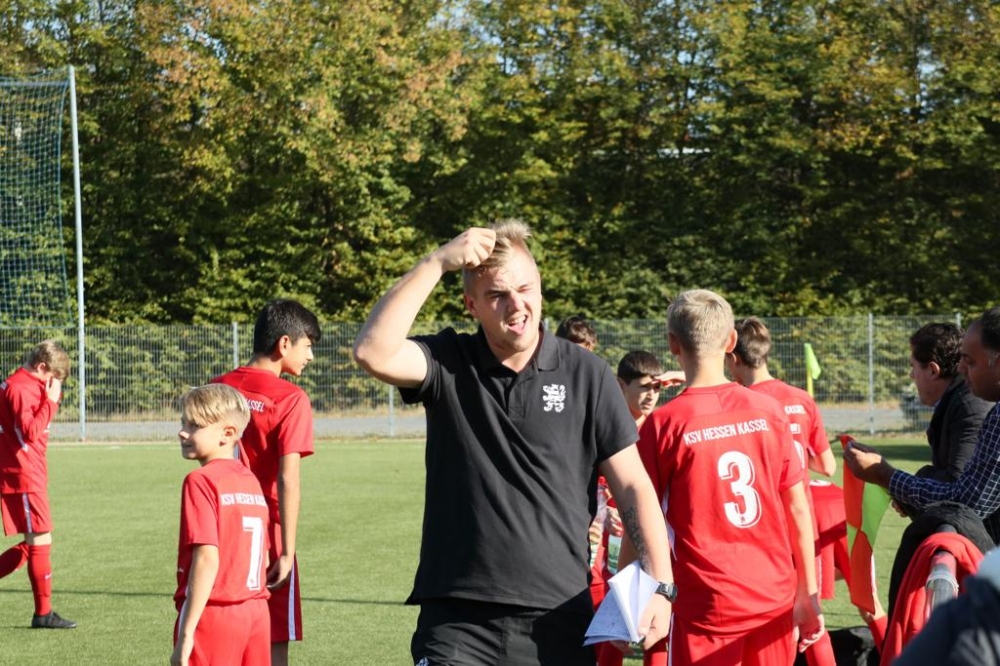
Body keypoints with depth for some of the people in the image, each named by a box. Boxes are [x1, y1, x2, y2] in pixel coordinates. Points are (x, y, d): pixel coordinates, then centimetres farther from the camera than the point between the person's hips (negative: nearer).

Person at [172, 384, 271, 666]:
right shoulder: (251, 481, 11)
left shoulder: (201, 481, -12)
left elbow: (207, 559, -19)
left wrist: (186, 634, -19)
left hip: (213, 613, -8)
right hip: (256, 613, 8)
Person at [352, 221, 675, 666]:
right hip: (458, 618, -1)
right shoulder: (447, 364, 2)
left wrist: (659, 582, -6)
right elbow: (373, 352, -18)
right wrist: (437, 262, -15)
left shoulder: (586, 374, 2)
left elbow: (632, 486, 3)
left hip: (559, 621, 1)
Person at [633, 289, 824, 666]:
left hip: (707, 609, -3)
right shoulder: (768, 411, 1)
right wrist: (809, 594, 13)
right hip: (775, 602, 3)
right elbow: (799, 509, 4)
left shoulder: (663, 425, -8)